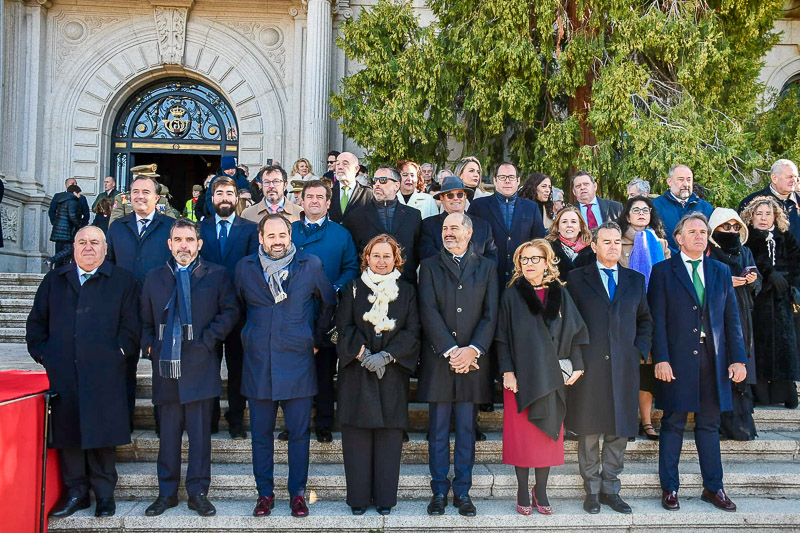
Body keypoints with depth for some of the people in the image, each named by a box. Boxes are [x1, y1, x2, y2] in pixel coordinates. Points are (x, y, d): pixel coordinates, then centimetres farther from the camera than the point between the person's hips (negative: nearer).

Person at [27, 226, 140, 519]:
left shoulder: (122, 280, 7)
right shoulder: (54, 279, 17)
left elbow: (131, 325, 2)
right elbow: (36, 322, 17)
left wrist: (119, 352, -8)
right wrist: (41, 352, 5)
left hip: (104, 373, -3)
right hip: (62, 372, 3)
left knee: (102, 432, 0)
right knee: (66, 430, 6)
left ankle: (104, 493, 13)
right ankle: (75, 491, 18)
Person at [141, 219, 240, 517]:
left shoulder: (217, 275, 5)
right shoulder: (155, 278, 15)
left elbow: (230, 312, -1)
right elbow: (145, 319, 18)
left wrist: (207, 340, -9)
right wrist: (149, 346, 3)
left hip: (200, 366, -3)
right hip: (166, 367, 3)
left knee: (200, 433, 1)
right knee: (168, 433, 9)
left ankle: (198, 492, 11)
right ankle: (167, 492, 20)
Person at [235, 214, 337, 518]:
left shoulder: (311, 265, 0)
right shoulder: (245, 268, 4)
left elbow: (328, 303, 12)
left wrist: (316, 339, 12)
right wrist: (251, 339, 14)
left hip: (298, 361, -1)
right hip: (258, 363, 1)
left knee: (299, 433, 4)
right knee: (261, 434, 8)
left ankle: (298, 493, 18)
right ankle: (265, 493, 21)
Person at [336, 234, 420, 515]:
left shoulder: (407, 291, 9)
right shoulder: (353, 288, 8)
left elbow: (412, 331, 2)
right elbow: (343, 326, 1)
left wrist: (386, 355, -11)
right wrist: (363, 354, -13)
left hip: (393, 372, 0)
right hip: (356, 371, 0)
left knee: (389, 434, 1)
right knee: (357, 433, 1)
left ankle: (385, 497, 12)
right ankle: (358, 497, 11)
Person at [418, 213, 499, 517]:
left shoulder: (486, 267, 10)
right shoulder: (429, 266, 7)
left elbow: (491, 314, 2)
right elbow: (429, 313, -4)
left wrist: (473, 350, -11)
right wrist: (451, 350, -13)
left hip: (473, 359, 1)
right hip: (438, 358, 0)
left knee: (467, 430, 6)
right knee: (438, 431, 5)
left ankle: (462, 492, 17)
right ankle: (439, 491, 16)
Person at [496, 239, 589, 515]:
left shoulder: (560, 295, 7)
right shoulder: (512, 295, 1)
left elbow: (575, 331, 8)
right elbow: (502, 337, -2)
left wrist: (576, 366, -1)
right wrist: (507, 372, -10)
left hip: (551, 376, 2)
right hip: (521, 376, -2)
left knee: (548, 433, 6)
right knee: (521, 433, 2)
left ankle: (541, 491, 18)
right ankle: (523, 492, 14)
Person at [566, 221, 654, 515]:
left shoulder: (636, 279, 13)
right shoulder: (577, 278, 3)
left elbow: (645, 320, 18)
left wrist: (640, 351, 5)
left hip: (624, 367, 3)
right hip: (589, 367, -3)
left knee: (619, 431, 8)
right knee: (588, 431, 4)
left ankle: (611, 490, 21)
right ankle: (592, 491, 17)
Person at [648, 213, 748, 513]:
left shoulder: (721, 272, 12)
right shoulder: (663, 271, 1)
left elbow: (731, 319, 10)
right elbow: (657, 319, -4)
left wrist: (738, 359, 3)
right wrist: (661, 359, -13)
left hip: (713, 360, 3)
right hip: (678, 359, -3)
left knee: (709, 424, 11)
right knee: (673, 424, 4)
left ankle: (713, 488, 22)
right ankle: (669, 488, 15)